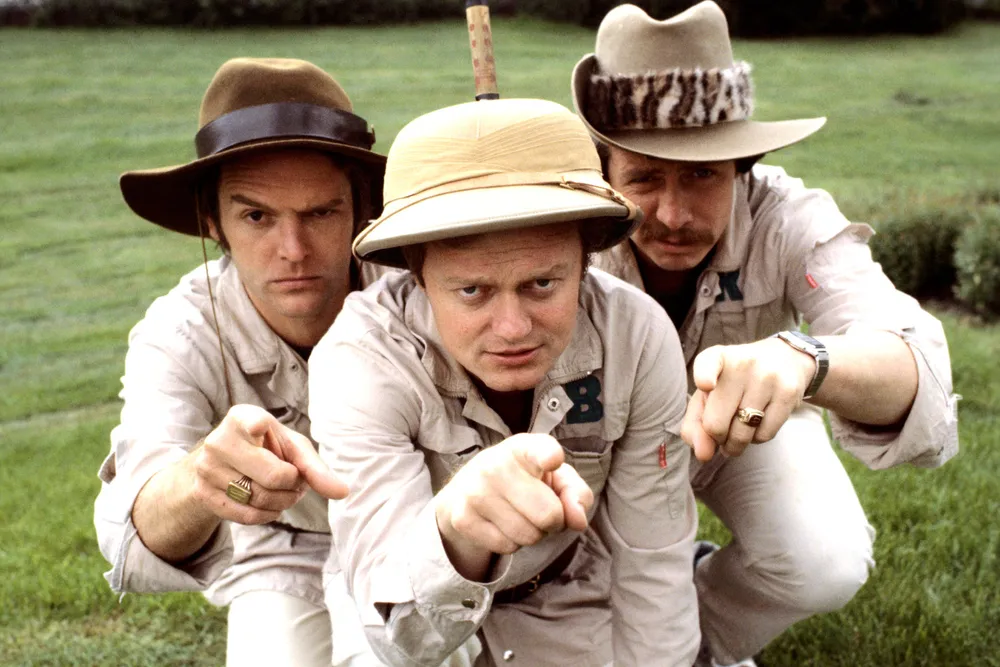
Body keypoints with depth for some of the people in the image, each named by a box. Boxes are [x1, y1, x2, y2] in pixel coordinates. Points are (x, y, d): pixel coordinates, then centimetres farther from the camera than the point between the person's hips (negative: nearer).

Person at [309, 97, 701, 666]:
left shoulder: (639, 337, -27)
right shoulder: (361, 359, -33)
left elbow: (651, 568, -14)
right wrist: (455, 531, -57)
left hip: (565, 588, 1)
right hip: (424, 595, -1)